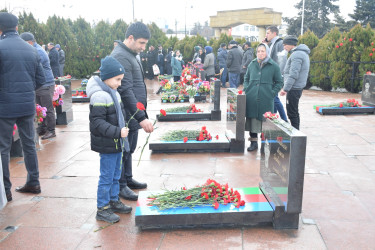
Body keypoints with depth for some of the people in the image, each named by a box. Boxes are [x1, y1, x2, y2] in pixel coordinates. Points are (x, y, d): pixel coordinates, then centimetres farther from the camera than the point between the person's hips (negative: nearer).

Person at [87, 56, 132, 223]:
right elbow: (97, 122, -25)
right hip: (107, 145, -9)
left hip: (117, 143, 9)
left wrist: (122, 130, 13)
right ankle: (102, 209, 15)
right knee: (106, 177, 1)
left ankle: (114, 201, 36)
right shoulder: (99, 96, -20)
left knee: (116, 175, 20)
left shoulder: (114, 93, 10)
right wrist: (117, 132, -28)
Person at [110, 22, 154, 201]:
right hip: (127, 115, -10)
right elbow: (126, 91, -25)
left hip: (134, 114, 10)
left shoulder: (133, 55, 14)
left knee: (129, 149, 20)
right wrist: (141, 117, -27)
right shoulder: (120, 57, -19)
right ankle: (120, 186, 16)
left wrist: (142, 114, 19)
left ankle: (128, 179, 34)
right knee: (123, 151, 2)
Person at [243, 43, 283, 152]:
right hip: (251, 99, 3)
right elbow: (246, 79, 20)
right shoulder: (252, 64, 9)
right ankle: (253, 141, 19)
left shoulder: (274, 66, 0)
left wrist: (272, 93, -6)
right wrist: (246, 89, 5)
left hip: (266, 100, -3)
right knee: (252, 119, 7)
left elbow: (279, 82, 5)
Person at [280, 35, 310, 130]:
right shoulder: (302, 53, 18)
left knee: (292, 113, -6)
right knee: (294, 112, 17)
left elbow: (293, 74, -23)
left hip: (294, 89, -11)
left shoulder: (296, 55, -16)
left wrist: (285, 88, -20)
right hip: (297, 88, 11)